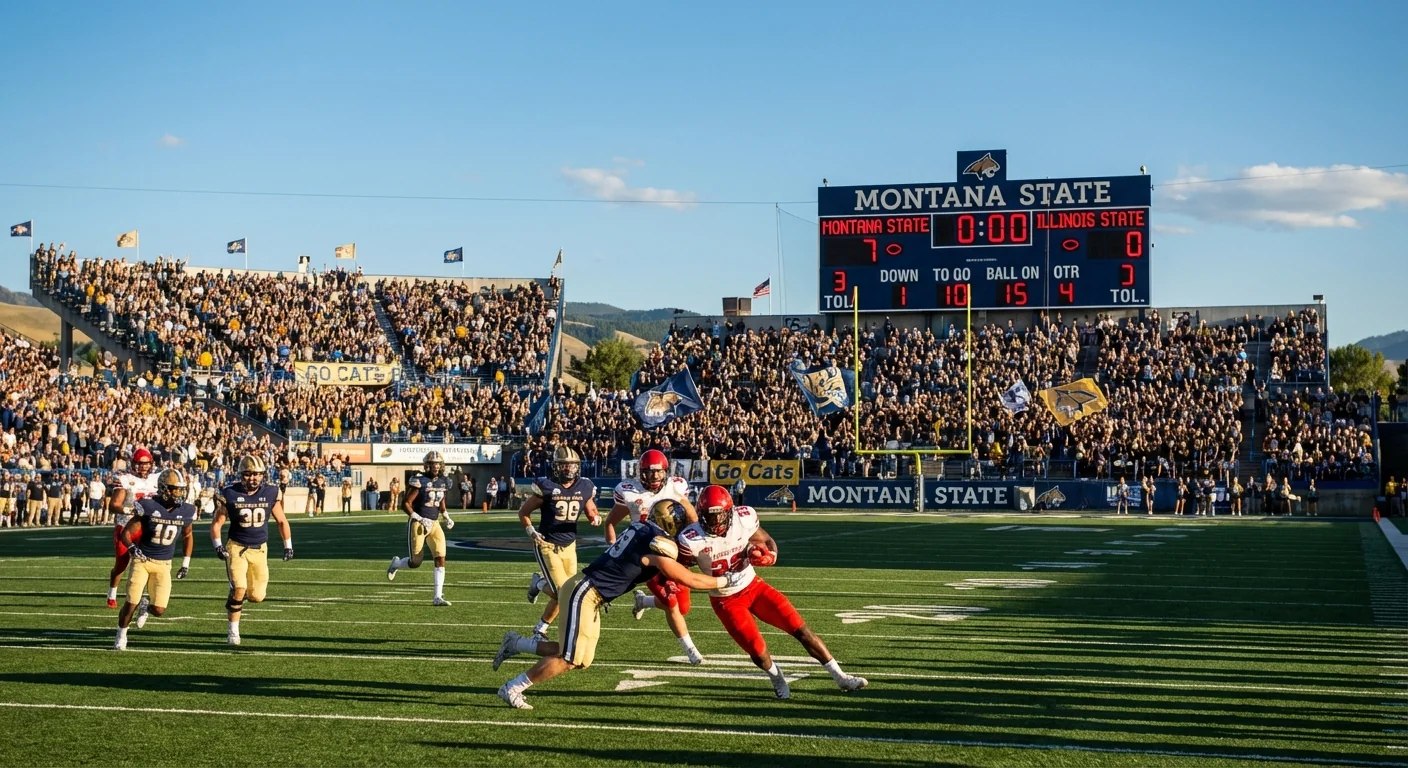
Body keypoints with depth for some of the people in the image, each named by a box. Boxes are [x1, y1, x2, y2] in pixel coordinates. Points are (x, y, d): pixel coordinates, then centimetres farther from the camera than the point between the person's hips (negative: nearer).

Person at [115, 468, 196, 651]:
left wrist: (186, 562, 11)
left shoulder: (185, 511, -4)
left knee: (159, 610, -6)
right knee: (132, 603, -8)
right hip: (142, 560, -3)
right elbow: (126, 533, -10)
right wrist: (131, 547, -30)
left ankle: (146, 606, 32)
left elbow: (187, 536, 16)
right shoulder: (148, 506, -15)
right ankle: (121, 636, 20)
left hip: (163, 565, 3)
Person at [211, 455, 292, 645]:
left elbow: (281, 521, 10)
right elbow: (217, 522, -1)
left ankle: (236, 600, 36)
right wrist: (217, 545, -13)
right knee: (239, 589, -18)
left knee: (257, 597, 1)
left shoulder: (270, 493, -4)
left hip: (260, 549, 3)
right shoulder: (230, 494, -10)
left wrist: (288, 545, 7)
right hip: (237, 547, -3)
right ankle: (233, 631, -1)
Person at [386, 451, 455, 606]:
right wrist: (420, 519, -21)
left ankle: (437, 597, -6)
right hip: (417, 524, -5)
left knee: (440, 558, -9)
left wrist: (447, 518, 9)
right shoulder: (419, 481, -14)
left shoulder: (443, 482, 7)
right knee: (415, 562, 1)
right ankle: (396, 563, 37)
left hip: (434, 524, 5)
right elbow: (405, 504, -13)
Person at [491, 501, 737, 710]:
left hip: (588, 592, 9)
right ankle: (512, 688, 7)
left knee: (582, 659, 13)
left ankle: (516, 644, 21)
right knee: (569, 659, -3)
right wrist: (725, 580, -1)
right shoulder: (661, 544, -17)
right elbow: (688, 580, -11)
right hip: (584, 593, -9)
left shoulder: (643, 526, 8)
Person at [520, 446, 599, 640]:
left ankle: (540, 629, 26)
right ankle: (540, 583, 19)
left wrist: (595, 518, -8)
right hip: (547, 546, -5)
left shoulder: (584, 488, 0)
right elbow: (524, 512, -1)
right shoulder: (546, 487, -13)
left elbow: (591, 512, 15)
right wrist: (531, 532, -14)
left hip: (569, 546, 5)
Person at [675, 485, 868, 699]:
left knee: (802, 630, -4)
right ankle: (777, 680, 25)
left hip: (753, 586, 3)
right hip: (726, 601, -3)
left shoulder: (744, 520, -18)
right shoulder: (692, 539, -25)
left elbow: (768, 542, 0)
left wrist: (767, 555, -19)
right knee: (758, 652, -11)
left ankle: (840, 677, 8)